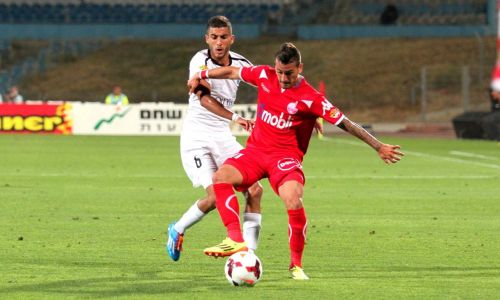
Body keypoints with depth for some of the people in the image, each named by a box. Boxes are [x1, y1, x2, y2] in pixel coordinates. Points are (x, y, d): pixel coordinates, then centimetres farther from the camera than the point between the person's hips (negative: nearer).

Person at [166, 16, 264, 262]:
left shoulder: (239, 64, 2)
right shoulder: (200, 61, -15)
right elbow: (204, 99, -29)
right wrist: (235, 118, -42)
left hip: (223, 136, 6)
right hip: (196, 137, -6)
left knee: (254, 190, -8)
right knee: (215, 196, -18)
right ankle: (178, 230, 12)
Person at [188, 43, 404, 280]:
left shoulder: (310, 99, -13)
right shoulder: (264, 76, 0)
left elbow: (346, 124, -13)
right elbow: (233, 72, 17)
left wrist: (379, 147, -15)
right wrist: (200, 76, 27)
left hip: (285, 157, -4)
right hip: (255, 150, 4)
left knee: (293, 198, -30)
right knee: (221, 176, -22)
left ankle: (296, 264, -13)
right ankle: (236, 239, -23)